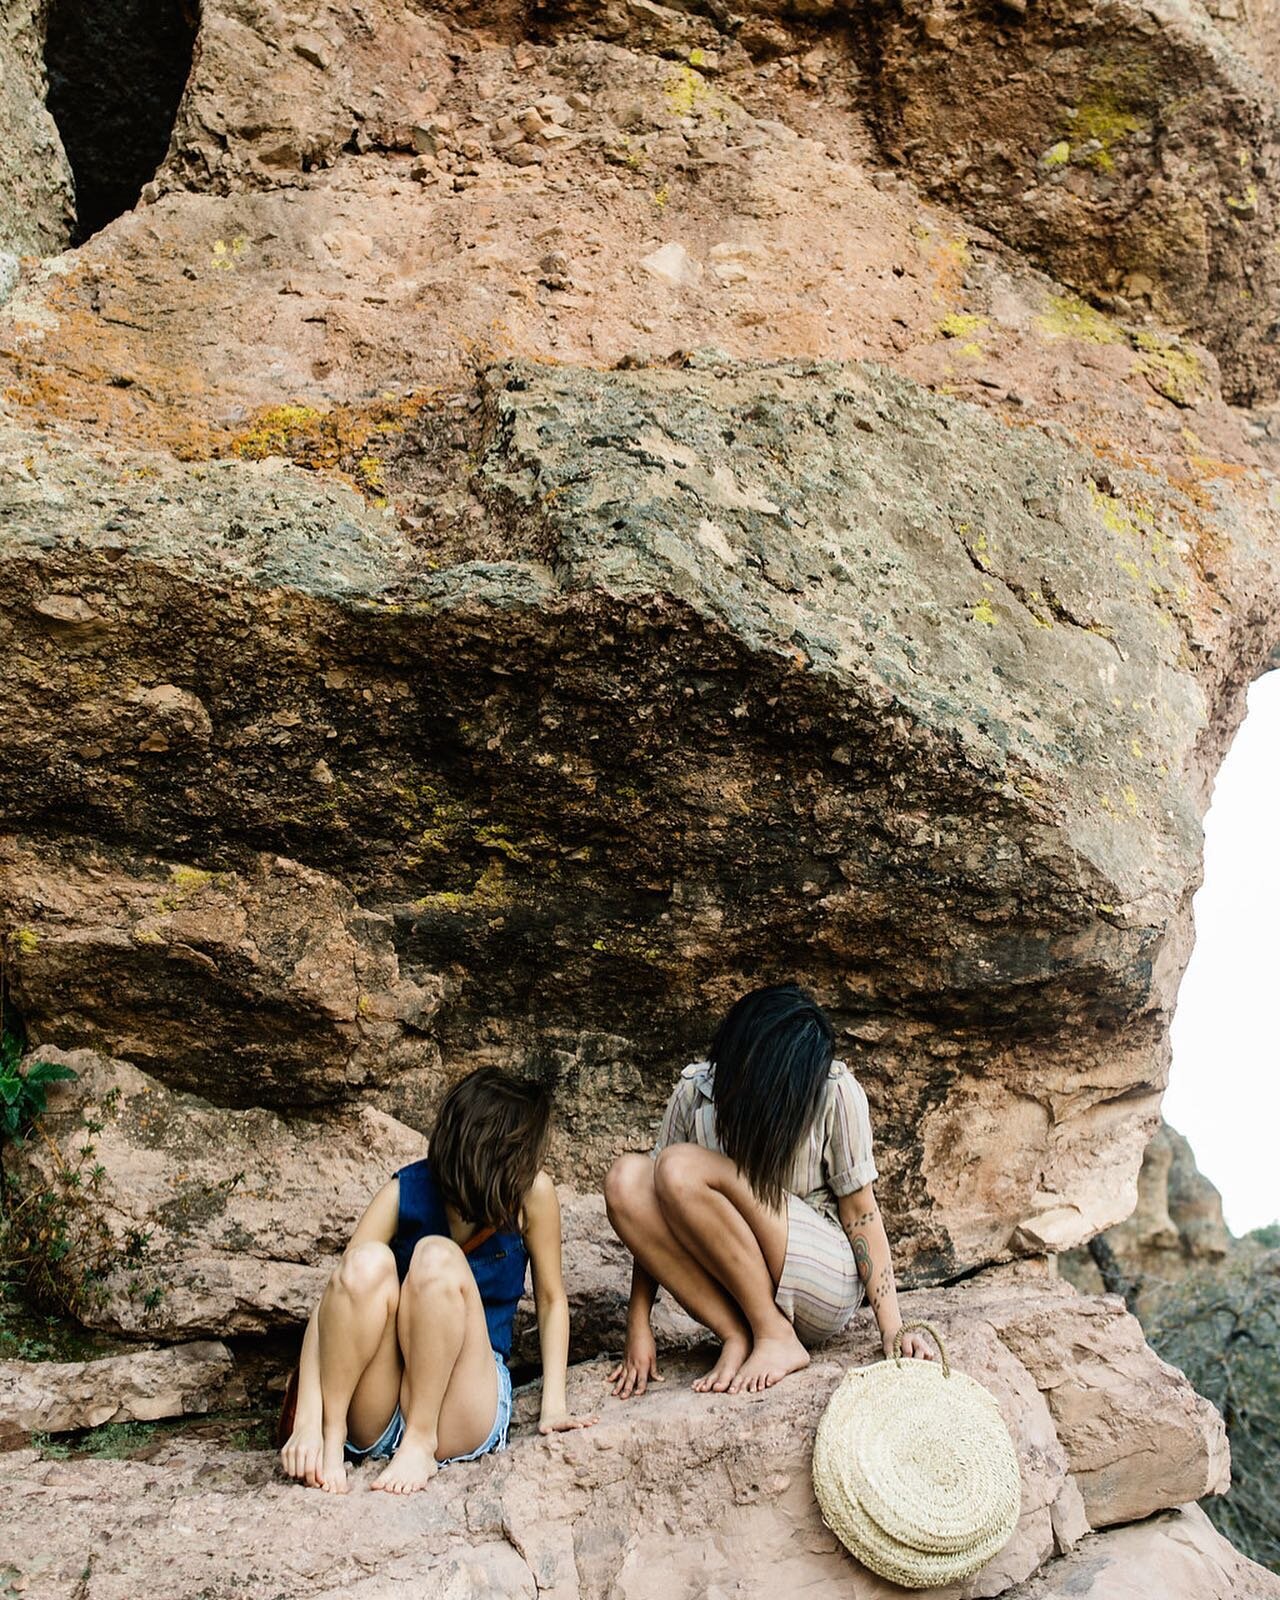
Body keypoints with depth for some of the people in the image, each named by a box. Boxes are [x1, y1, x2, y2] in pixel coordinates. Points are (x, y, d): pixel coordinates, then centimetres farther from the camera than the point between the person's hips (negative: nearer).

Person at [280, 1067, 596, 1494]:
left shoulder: (532, 1192, -12)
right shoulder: (404, 1193, -13)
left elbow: (551, 1299, 0)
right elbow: (331, 1301, -18)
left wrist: (553, 1407, -9)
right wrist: (308, 1421, -28)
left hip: (465, 1413, 0)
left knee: (438, 1258, -30)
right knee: (368, 1263, -31)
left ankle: (422, 1443, -20)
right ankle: (333, 1437, -19)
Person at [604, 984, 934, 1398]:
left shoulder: (836, 1092, -16)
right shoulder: (695, 1092, -9)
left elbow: (860, 1210, -9)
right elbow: (653, 1217, -4)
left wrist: (892, 1331, -14)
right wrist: (639, 1328, -7)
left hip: (825, 1285, -4)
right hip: (733, 1286, 4)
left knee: (682, 1169, -26)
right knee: (625, 1179, -22)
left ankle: (777, 1339, -15)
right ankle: (737, 1337, -18)